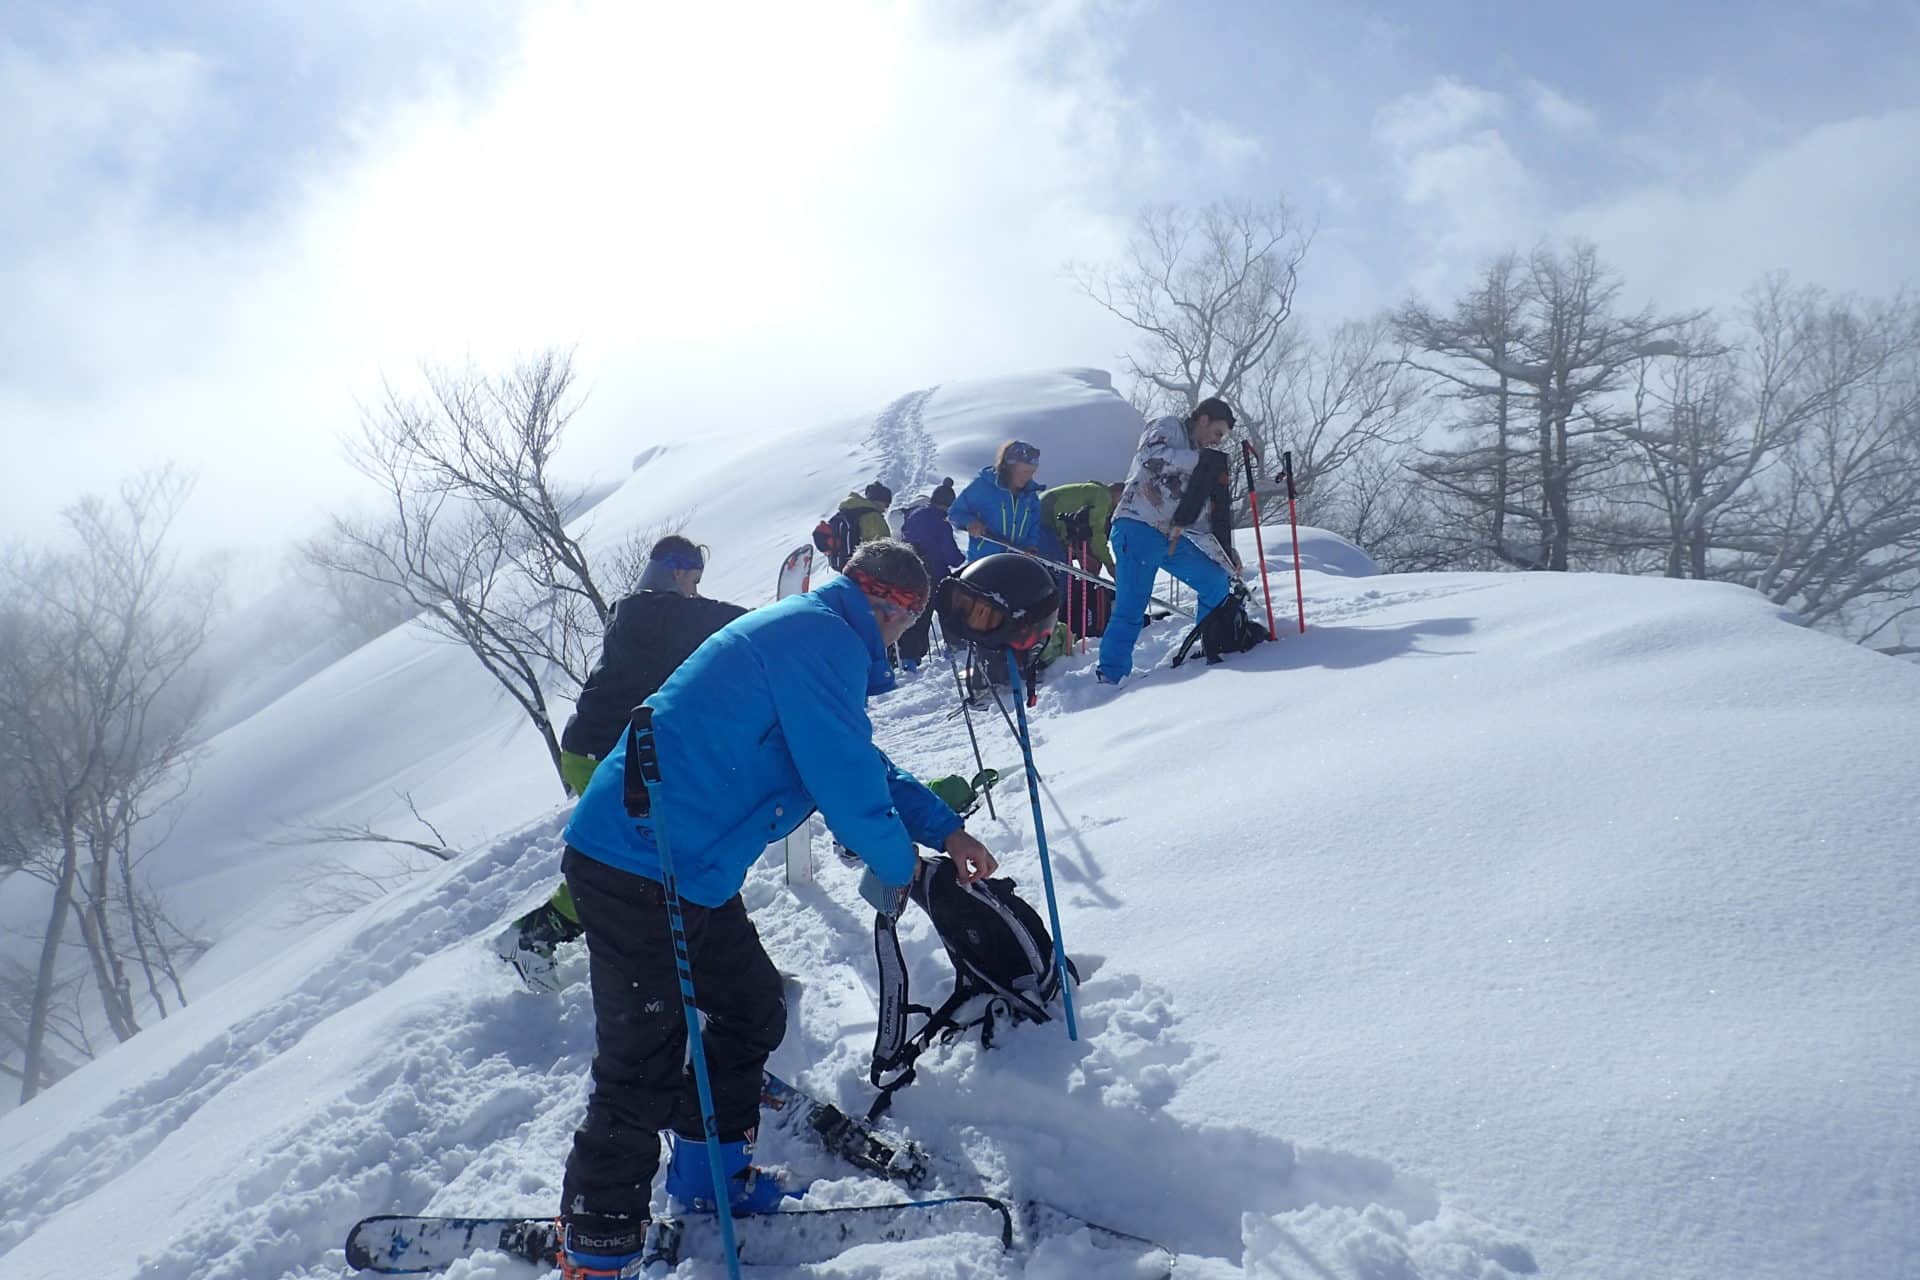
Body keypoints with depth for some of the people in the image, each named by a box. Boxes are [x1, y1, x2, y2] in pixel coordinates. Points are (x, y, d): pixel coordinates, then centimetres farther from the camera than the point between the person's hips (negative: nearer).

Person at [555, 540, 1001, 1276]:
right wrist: (898, 865, 0)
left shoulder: (804, 632, 17)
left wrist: (945, 829, 21)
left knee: (754, 1008, 19)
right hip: (635, 867, -10)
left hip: (684, 870, 10)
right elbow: (846, 778, -18)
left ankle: (707, 1176, 35)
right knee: (644, 1063, -1)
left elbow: (865, 764, 24)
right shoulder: (825, 638, -16)